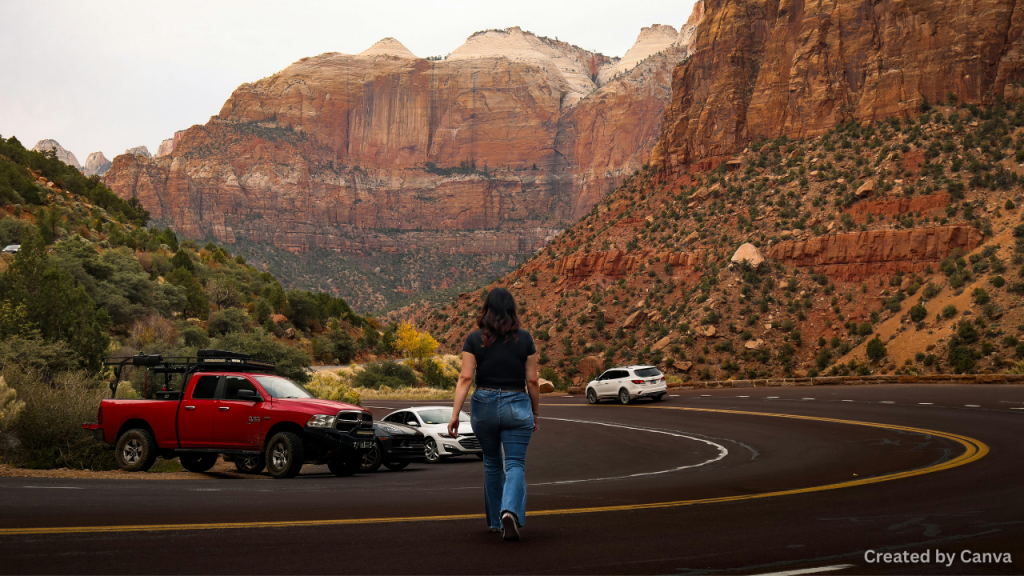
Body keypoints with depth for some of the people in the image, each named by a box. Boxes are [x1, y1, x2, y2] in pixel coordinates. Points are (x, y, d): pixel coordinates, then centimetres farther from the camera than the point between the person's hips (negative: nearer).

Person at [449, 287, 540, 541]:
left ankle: (495, 521, 28)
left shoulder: (474, 339, -3)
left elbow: (465, 378, -9)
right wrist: (535, 413, 11)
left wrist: (455, 414, -7)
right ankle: (510, 511, -26)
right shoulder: (524, 339, -2)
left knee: (492, 463, 18)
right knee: (515, 464, -1)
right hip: (517, 406, -1)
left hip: (484, 405, 2)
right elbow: (532, 381, 0)